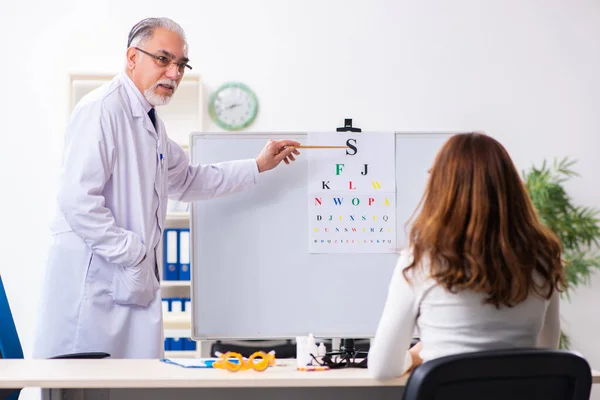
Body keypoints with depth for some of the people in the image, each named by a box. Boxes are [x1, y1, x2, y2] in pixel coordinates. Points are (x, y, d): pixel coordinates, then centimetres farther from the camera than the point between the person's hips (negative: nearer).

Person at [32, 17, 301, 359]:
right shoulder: (103, 109, -13)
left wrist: (258, 166, 29)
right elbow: (77, 199, -21)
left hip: (134, 279, 9)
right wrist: (132, 255, -14)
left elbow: (185, 181, 32)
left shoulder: (150, 120, 18)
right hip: (94, 277, -9)